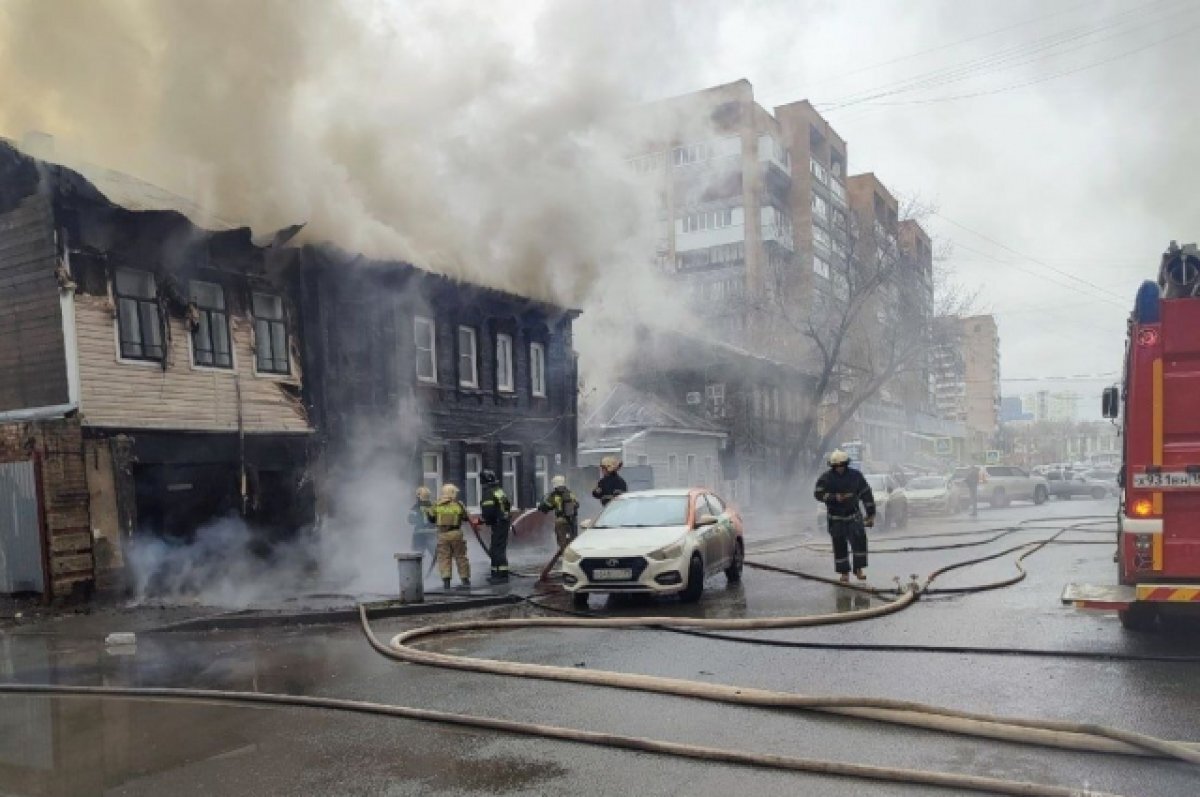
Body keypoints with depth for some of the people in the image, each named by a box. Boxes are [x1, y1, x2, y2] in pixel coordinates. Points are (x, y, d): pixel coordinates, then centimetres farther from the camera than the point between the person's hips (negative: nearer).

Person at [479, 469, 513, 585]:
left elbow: (488, 511, -23)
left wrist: (484, 521, -4)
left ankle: (502, 575, -8)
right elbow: (508, 505, 20)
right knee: (496, 549, 17)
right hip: (505, 522, 10)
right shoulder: (499, 490, 12)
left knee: (498, 550, -7)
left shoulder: (488, 493, -17)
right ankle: (496, 573, 24)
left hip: (498, 524, -10)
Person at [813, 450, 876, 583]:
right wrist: (835, 497, -29)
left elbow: (866, 494, 5)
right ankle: (844, 573, 15)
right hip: (836, 518, 0)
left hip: (853, 515, 0)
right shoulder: (826, 478, -5)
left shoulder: (855, 475, -1)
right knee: (839, 546, 2)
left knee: (860, 539, -16)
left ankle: (859, 569, -5)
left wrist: (871, 514, 4)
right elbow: (818, 494, -15)